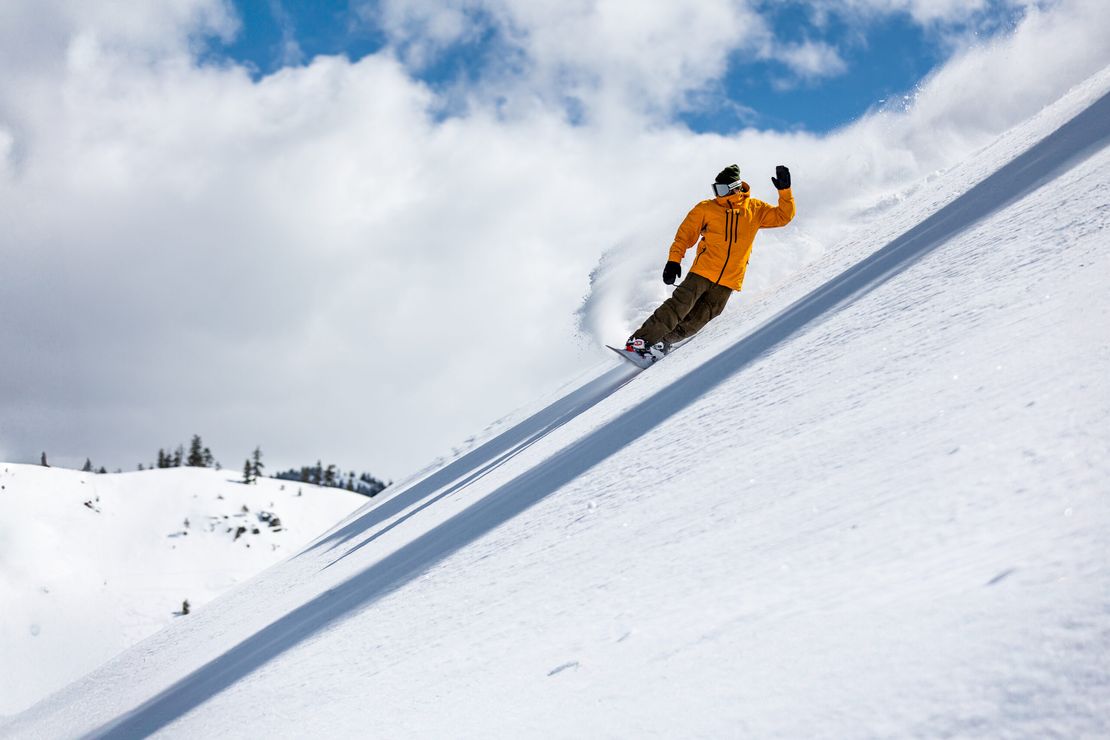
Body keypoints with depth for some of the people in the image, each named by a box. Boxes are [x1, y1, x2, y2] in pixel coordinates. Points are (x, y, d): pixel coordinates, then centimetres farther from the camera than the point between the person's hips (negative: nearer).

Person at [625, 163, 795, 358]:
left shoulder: (755, 210, 7)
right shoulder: (707, 209, 3)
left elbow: (783, 216, 10)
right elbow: (685, 234, 5)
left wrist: (784, 190, -4)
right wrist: (674, 260, -5)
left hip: (728, 281, 2)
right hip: (703, 271, -2)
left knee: (698, 319, -5)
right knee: (680, 305, -16)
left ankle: (661, 343, 2)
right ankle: (641, 339, -14)